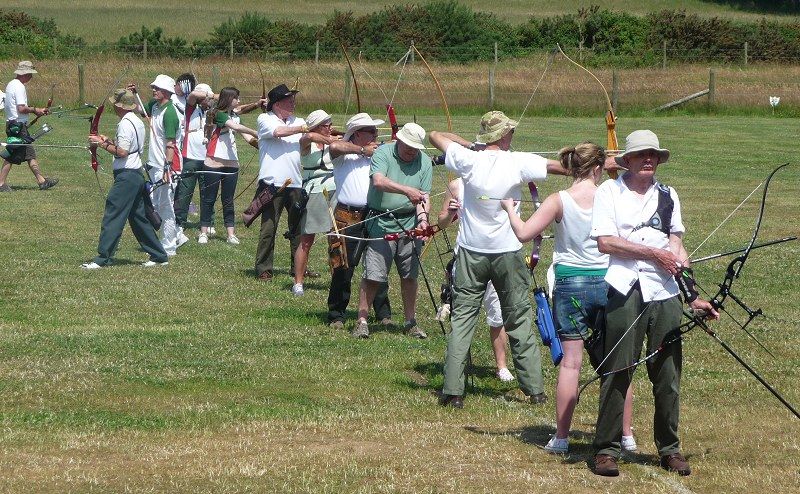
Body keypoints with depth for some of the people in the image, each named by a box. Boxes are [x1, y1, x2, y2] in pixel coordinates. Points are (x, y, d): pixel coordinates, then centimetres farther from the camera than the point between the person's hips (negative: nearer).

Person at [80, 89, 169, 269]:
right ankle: (158, 255, 19)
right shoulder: (137, 122, 14)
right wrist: (109, 141, 13)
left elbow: (122, 152, -21)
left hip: (126, 176, -10)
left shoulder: (125, 124, -16)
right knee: (139, 217, 16)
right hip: (137, 174, 10)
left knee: (113, 216, -8)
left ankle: (102, 259, -8)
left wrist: (103, 144, -12)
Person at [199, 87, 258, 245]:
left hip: (231, 164, 7)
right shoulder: (218, 114, -10)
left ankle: (231, 234, 10)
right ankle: (203, 233, 9)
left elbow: (245, 134, 11)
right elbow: (236, 127, -22)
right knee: (209, 198, 3)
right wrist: (256, 134, -22)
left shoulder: (234, 116, 14)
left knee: (228, 200, 9)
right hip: (214, 163, -6)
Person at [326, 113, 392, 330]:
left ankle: (383, 314, 12)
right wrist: (362, 150, -11)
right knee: (343, 268, -1)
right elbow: (334, 146, -21)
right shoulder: (343, 153, 1)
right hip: (348, 219, -4)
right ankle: (336, 316, 8)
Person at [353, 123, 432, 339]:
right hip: (381, 222, -4)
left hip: (410, 224, 4)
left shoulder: (425, 162, 4)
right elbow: (379, 181, -24)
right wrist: (406, 190, -33)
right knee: (372, 275, -7)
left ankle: (410, 322, 20)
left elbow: (424, 196, 1)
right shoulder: (383, 153, -7)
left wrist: (423, 218, -17)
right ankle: (362, 321, 1)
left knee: (410, 276, 9)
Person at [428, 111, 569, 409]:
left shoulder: (469, 161, -10)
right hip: (508, 252, 0)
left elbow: (435, 135, 3)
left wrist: (468, 143, 13)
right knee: (519, 322, 11)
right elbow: (560, 167, -7)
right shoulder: (518, 163, -13)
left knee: (461, 320, 4)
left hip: (471, 253, 0)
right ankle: (534, 389, 15)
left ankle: (452, 391, -1)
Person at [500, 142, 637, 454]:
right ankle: (626, 436, 14)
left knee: (570, 361, 2)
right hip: (607, 282, 1)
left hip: (570, 283, -1)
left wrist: (510, 208, 4)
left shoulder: (559, 201, -8)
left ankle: (561, 437, 3)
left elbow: (523, 233, -13)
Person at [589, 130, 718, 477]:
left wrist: (692, 295, 2)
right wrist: (655, 253, -7)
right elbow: (605, 242, -7)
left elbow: (676, 247, 13)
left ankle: (669, 449, 16)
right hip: (625, 292, -3)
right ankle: (606, 449, 6)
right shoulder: (609, 191, 3)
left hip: (664, 295, 4)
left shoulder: (667, 196, 16)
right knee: (617, 373, -2)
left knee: (668, 376, 5)